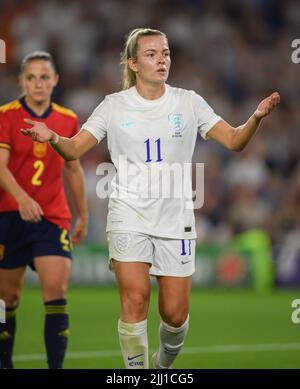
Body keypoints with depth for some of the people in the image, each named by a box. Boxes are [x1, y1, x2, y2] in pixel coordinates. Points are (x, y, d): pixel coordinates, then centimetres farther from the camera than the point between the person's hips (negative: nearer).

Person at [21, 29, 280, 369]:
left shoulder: (188, 102, 3)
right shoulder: (114, 105, 1)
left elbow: (234, 141, -1)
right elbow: (75, 150, -1)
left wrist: (256, 117, -21)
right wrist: (52, 138, -23)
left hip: (175, 220, 1)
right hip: (129, 218, -1)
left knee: (175, 314, 0)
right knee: (135, 299, -18)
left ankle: (164, 365, 30)